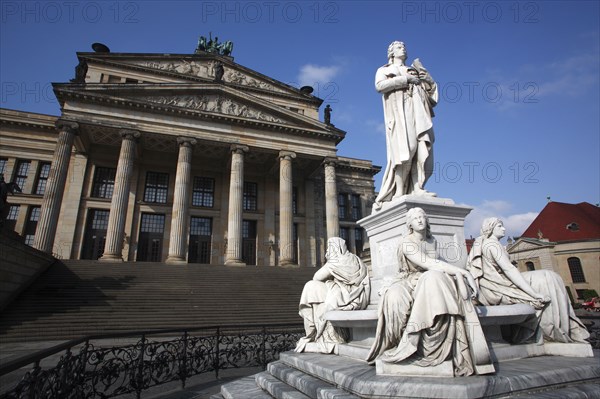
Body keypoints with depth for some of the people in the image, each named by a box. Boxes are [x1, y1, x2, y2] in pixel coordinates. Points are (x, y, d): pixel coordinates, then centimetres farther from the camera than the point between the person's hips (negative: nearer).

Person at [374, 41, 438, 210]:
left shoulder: (414, 71, 33)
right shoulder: (384, 70, 21)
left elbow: (431, 93, 27)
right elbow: (380, 85, -3)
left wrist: (429, 80, 8)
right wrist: (405, 79, -5)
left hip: (418, 110, 5)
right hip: (399, 109, -5)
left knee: (422, 148, -13)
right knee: (404, 147, -22)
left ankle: (417, 188, -20)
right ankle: (399, 191, -27)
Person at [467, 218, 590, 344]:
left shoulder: (481, 244, 19)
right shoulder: (493, 244, -10)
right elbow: (509, 270, -18)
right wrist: (534, 293, -19)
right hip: (497, 290, -9)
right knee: (545, 280, -2)